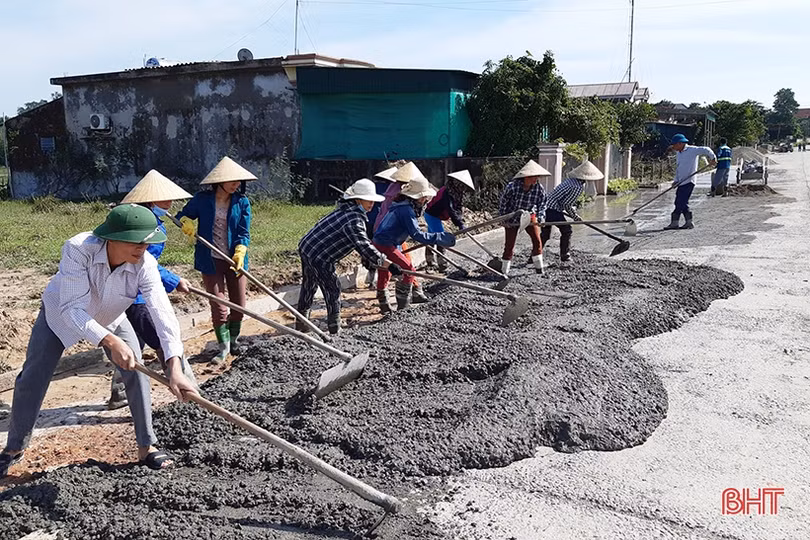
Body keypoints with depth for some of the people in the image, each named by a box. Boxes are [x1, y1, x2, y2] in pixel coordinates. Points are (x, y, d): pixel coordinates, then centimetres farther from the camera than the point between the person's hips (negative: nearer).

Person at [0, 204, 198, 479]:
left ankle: (147, 446, 5)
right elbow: (73, 309, -41)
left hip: (110, 317, 2)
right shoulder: (78, 249, -40)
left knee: (136, 370, -10)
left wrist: (175, 367, -56)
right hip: (61, 313, -2)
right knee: (32, 378, 0)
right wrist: (111, 342, -55)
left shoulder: (145, 264, -34)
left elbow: (162, 312, -44)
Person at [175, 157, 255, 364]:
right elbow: (182, 215, 9)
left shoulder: (242, 202, -2)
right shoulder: (203, 199, -5)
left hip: (234, 259, 2)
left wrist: (240, 254, -20)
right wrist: (186, 223, -15)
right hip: (211, 261, -2)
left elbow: (243, 233, -4)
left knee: (239, 304, 10)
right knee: (219, 307, -1)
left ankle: (233, 339, 34)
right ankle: (223, 348, 15)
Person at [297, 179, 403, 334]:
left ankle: (301, 323, 38)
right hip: (319, 257, -10)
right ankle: (334, 330, 7)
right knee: (333, 289, 1)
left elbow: (360, 240, 19)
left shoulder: (346, 210, 11)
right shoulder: (354, 219, -22)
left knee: (308, 287, 23)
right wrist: (388, 265, -29)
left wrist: (368, 259, 17)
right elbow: (363, 245, -29)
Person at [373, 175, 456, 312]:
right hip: (386, 245, -10)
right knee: (409, 270, -6)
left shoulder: (402, 205, 15)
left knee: (384, 275, 19)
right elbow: (416, 234, -22)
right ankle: (403, 305, -2)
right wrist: (439, 238, -21)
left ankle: (384, 307, 32)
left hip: (378, 243, 10)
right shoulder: (407, 209, -17)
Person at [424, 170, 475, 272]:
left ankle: (430, 261, 35)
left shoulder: (455, 193, 1)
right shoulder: (447, 192, -28)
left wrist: (460, 222, -7)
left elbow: (459, 208, 4)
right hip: (432, 216, -10)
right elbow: (451, 210, -36)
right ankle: (442, 266, -11)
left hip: (431, 215, 10)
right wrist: (460, 224, -38)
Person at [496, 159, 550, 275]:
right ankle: (503, 271, 12)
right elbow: (503, 203, -14)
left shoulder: (540, 189, -19)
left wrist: (538, 218, -23)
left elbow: (542, 205, -7)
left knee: (537, 241, -5)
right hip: (512, 219, -3)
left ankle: (539, 268, 10)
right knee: (509, 245, -1)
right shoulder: (512, 186, -28)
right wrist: (504, 219, -8)